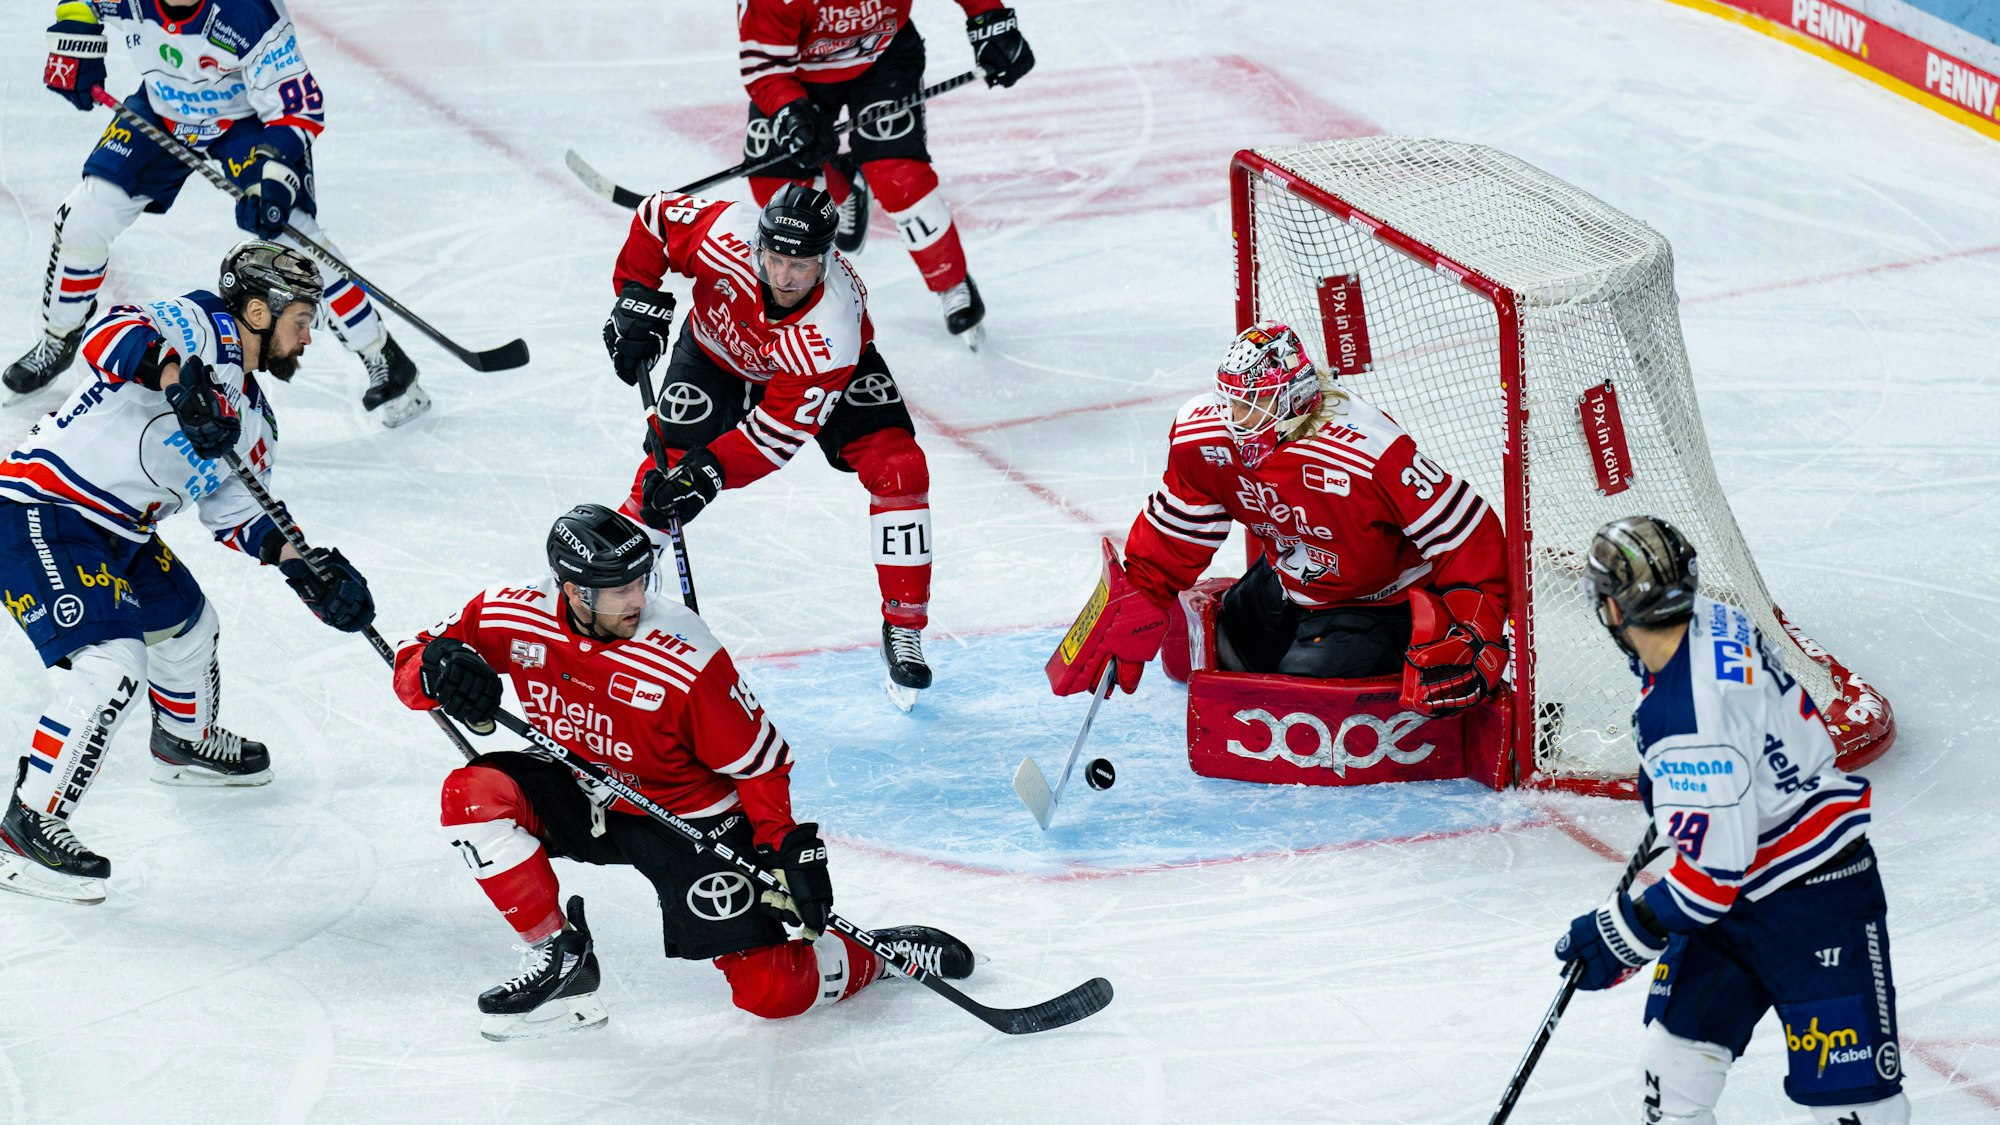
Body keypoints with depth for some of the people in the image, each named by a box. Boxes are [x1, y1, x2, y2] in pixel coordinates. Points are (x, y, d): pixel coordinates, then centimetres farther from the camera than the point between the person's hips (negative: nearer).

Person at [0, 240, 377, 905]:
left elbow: (235, 508, 16)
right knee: (111, 666, -21)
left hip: (118, 533, 10)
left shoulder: (253, 419, 13)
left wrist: (303, 567, 2)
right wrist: (178, 378, -48)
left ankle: (186, 743, 57)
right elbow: (114, 336, -31)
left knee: (186, 624, 28)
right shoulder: (203, 328, -15)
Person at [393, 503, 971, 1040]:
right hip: (581, 795, 4)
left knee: (774, 992, -12)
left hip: (691, 819, -4)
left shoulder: (685, 660, -29)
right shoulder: (514, 617, -19)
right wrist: (437, 669, -31)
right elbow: (410, 666, -8)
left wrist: (792, 851, -23)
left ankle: (878, 952, 19)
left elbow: (761, 763, -18)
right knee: (473, 793, -22)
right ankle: (561, 958, -7)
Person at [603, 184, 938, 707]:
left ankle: (904, 629, -5)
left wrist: (712, 470, -41)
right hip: (718, 349, 1)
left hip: (810, 373, -1)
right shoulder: (726, 235, -38)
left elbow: (783, 426, -35)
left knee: (897, 467, -18)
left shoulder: (832, 330, -40)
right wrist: (638, 300, -20)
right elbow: (656, 216, -17)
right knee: (669, 464, -16)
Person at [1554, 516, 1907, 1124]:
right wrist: (1663, 784, 34)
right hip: (1741, 896, 10)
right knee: (1672, 1065, 11)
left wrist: (1621, 936, -19)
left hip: (1813, 902, -10)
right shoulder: (1712, 621, -3)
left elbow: (1716, 866, -28)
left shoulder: (1690, 720, -31)